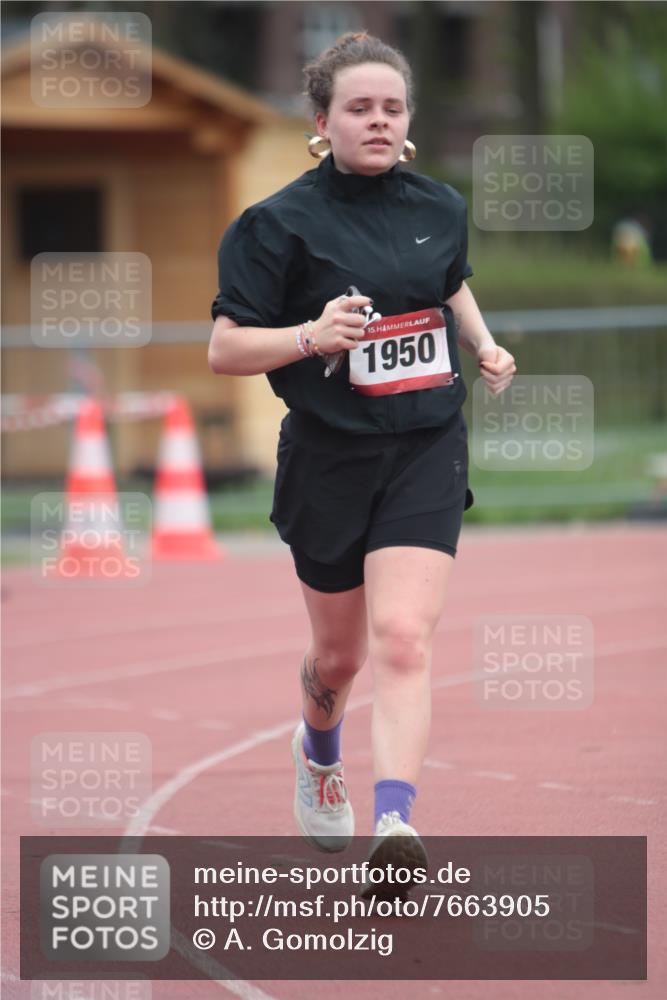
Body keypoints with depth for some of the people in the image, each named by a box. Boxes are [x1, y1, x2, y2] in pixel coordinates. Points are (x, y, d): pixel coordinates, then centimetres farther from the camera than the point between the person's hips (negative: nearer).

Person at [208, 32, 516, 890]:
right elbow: (223, 350, -9)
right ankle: (319, 752, 50)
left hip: (426, 455, 1)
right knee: (340, 652, 16)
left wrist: (485, 347, 8)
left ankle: (396, 821, -29)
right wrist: (313, 336, -25)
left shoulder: (438, 207, 5)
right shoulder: (282, 223, -8)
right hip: (328, 458, -1)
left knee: (402, 637, -18)